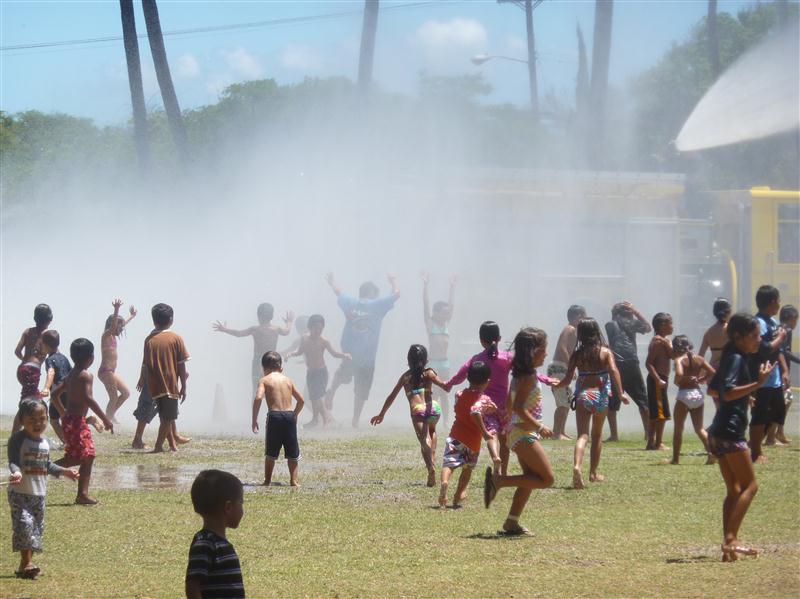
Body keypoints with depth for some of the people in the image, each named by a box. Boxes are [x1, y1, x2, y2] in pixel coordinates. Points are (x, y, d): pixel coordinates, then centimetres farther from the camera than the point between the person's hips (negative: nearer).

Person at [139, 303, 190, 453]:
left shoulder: (149, 340, 2)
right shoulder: (176, 338, -5)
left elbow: (145, 365, 7)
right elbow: (181, 365, -5)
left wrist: (142, 380, 24)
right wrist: (183, 386, 1)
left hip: (154, 385, 4)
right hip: (170, 384, -4)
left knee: (165, 417, 15)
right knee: (168, 417, 0)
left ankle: (173, 443, 22)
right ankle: (158, 445, -8)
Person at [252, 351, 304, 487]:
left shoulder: (265, 380, 2)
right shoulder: (287, 380, 14)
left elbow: (258, 398, -14)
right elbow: (301, 400, 18)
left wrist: (254, 420, -10)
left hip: (274, 416, -3)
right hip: (290, 415, 3)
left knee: (270, 453, 8)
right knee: (292, 452, 12)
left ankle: (267, 480, 11)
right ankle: (293, 480, 8)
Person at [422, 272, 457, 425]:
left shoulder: (445, 324, 13)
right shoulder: (430, 324, -1)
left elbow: (451, 305, 16)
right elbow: (426, 304, -7)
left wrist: (452, 286, 16)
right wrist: (425, 285, -12)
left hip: (444, 362, 6)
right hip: (433, 362, -6)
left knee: (444, 393, 7)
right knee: (434, 393, -8)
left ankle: (446, 422, 7)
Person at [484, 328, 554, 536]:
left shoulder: (520, 374, 12)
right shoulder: (529, 377, -17)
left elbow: (511, 405, 18)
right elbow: (519, 407, -25)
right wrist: (539, 427, -21)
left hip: (520, 433, 10)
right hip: (525, 433, -10)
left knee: (530, 480, 16)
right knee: (546, 479, -7)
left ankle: (512, 523, 18)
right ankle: (498, 480, -9)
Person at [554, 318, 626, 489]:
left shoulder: (577, 355, 2)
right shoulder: (605, 352, 2)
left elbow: (567, 380, 1)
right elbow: (613, 370, -13)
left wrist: (557, 385, 22)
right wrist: (620, 393, -15)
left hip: (582, 395, -1)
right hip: (601, 395, 1)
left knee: (582, 435, -7)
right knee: (597, 435, 18)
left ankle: (577, 465, -33)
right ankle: (593, 472, 24)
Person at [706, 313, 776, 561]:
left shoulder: (731, 358, 16)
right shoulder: (737, 359, -13)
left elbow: (713, 388, 27)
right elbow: (728, 392, -27)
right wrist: (758, 383, -31)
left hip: (719, 433, 10)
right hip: (730, 431, -10)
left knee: (735, 490, 12)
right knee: (750, 485, -7)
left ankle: (730, 542, 9)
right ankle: (730, 539, -15)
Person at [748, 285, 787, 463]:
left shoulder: (773, 322, 14)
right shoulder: (759, 323, -16)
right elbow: (765, 349, -25)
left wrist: (784, 370, 11)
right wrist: (780, 338, -11)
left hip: (774, 380, 10)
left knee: (778, 412, 15)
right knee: (760, 417, -4)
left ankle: (755, 447, 24)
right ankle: (755, 453, 5)